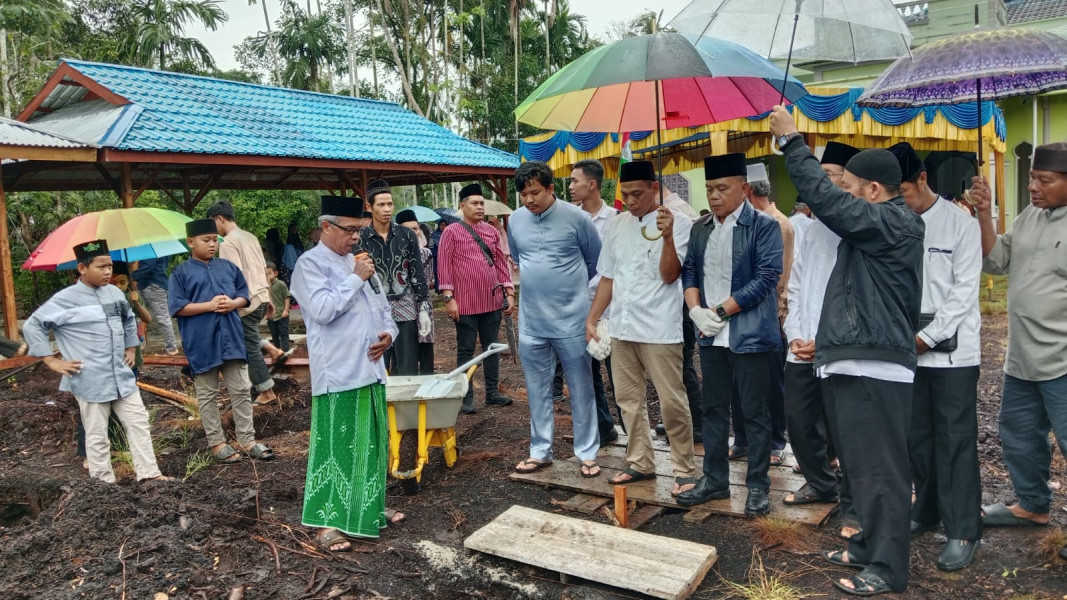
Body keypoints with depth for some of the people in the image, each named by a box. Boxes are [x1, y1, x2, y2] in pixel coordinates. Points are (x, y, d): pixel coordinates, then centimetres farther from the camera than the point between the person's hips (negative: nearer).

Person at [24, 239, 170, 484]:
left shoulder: (115, 292, 7)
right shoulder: (66, 299, -11)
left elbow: (129, 319, 26)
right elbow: (32, 326, -6)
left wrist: (131, 348, 19)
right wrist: (52, 361, -9)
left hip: (122, 376, 6)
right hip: (90, 381, -6)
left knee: (139, 423, 7)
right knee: (97, 435, 5)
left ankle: (149, 473, 15)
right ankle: (104, 483, 17)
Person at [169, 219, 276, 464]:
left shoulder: (228, 267, 8)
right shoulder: (181, 273, -3)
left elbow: (244, 295, 11)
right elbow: (177, 307, -9)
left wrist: (232, 303, -10)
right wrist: (210, 305, -18)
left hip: (231, 338, 3)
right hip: (202, 343, -3)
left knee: (241, 390, 6)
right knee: (208, 396, 8)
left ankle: (247, 440, 15)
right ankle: (217, 443, 18)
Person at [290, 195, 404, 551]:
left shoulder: (357, 263, 18)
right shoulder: (310, 264, -6)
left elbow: (382, 308, 21)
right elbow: (322, 310, -21)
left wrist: (388, 333, 1)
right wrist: (356, 279, -14)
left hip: (370, 369, 8)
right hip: (337, 374, -8)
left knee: (371, 442, 15)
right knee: (336, 445, -4)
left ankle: (370, 508, 28)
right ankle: (327, 521, 5)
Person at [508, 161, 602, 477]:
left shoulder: (576, 217, -10)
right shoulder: (515, 220, 3)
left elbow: (596, 260, 4)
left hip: (571, 320, -4)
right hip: (531, 321, 4)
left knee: (580, 388, 6)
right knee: (537, 389, 12)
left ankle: (587, 453, 17)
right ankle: (540, 450, 25)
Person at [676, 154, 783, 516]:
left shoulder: (763, 227, -7)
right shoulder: (700, 229, 11)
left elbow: (765, 278, -14)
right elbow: (689, 271, 12)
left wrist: (720, 311, -15)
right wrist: (695, 309, -6)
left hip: (749, 335, -6)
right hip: (710, 336, 6)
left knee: (754, 412, 4)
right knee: (713, 408, 13)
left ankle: (758, 486, 18)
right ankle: (715, 479, 26)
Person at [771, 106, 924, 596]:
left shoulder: (893, 221, -13)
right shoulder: (883, 223, 18)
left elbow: (825, 198, -19)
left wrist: (791, 141, -11)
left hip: (875, 366, -11)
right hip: (859, 362, 11)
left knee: (879, 467, -3)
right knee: (862, 463, 18)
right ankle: (870, 545, 31)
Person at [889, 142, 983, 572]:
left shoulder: (960, 223, -5)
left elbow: (965, 290, -8)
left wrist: (927, 336, -13)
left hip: (951, 350, -4)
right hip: (908, 349, 4)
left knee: (955, 440, 0)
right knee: (917, 437, 12)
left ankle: (963, 531, 10)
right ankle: (927, 511, 28)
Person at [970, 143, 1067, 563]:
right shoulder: (1029, 217, 9)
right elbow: (997, 263, 7)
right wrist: (985, 216, -4)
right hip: (1021, 358, 8)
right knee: (1019, 436, 19)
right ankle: (1033, 505, 38)